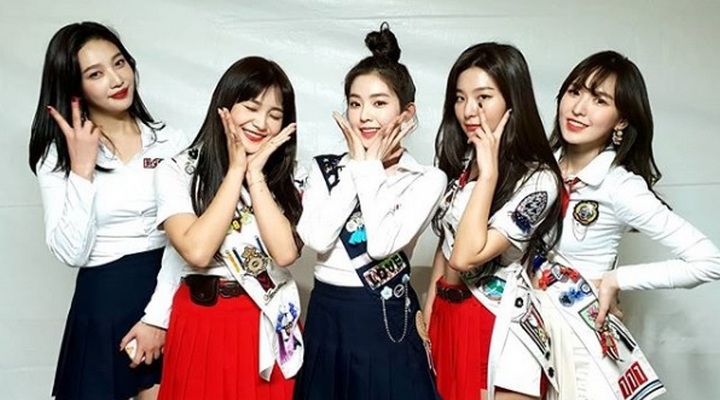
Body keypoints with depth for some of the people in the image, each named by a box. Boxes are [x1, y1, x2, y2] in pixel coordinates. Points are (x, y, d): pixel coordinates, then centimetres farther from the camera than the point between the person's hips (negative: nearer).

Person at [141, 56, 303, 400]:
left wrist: (255, 173, -13)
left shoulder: (286, 178, 2)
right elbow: (197, 251, -19)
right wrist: (236, 170, -15)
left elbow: (285, 252, -14)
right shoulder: (178, 171, -5)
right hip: (203, 322, -2)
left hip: (269, 323, 2)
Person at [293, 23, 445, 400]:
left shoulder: (427, 179, -5)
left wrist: (371, 167, -11)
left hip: (387, 319, -2)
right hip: (327, 315, 3)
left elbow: (382, 244, -20)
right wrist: (356, 164, -10)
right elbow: (317, 239, -15)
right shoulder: (325, 169, 2)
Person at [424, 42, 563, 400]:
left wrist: (489, 172, -24)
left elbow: (466, 256, -26)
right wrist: (427, 316, 11)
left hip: (499, 332, -7)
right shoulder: (461, 164, 5)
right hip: (447, 319, 7)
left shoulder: (537, 180, -18)